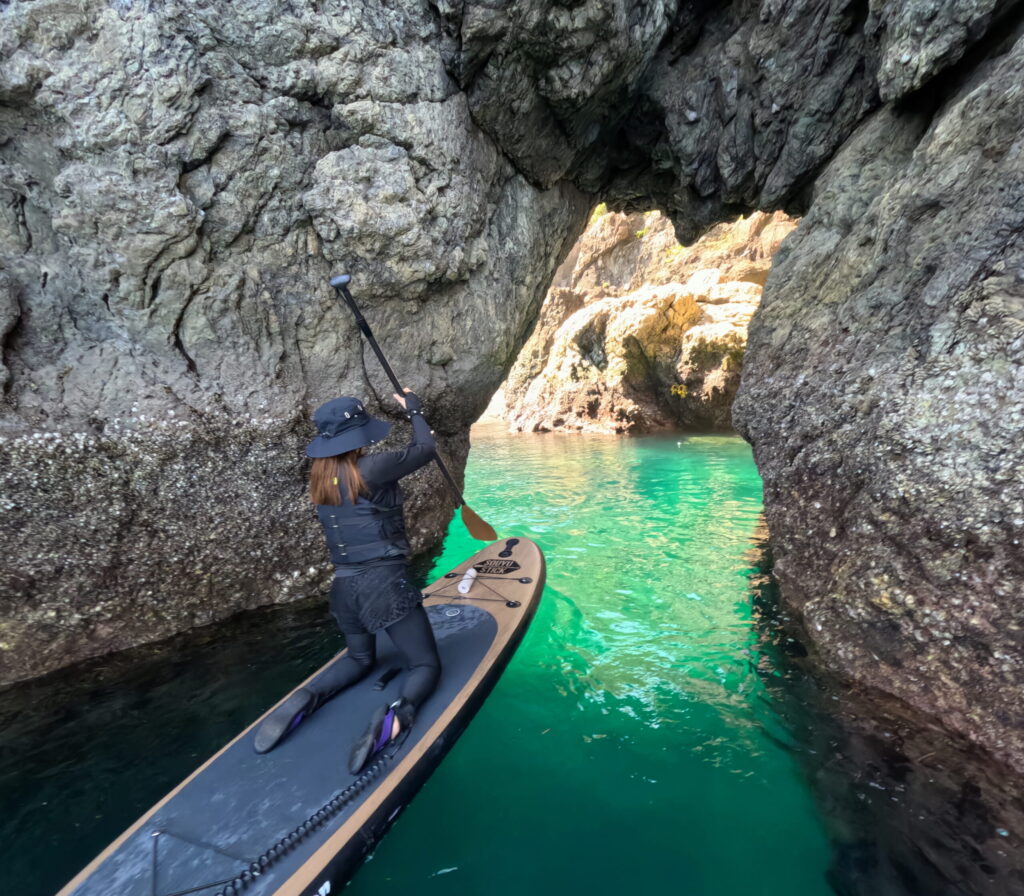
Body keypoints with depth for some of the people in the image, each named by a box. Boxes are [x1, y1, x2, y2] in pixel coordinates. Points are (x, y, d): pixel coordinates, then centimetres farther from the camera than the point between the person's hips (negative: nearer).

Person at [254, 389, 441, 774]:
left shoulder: (321, 478, 3)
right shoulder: (370, 468, -17)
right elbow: (425, 449, -3)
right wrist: (414, 410, 12)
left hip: (344, 586, 7)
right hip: (384, 584, -7)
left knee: (360, 659, 31)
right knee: (426, 665, 9)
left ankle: (306, 699, 5)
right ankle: (395, 719, -21)